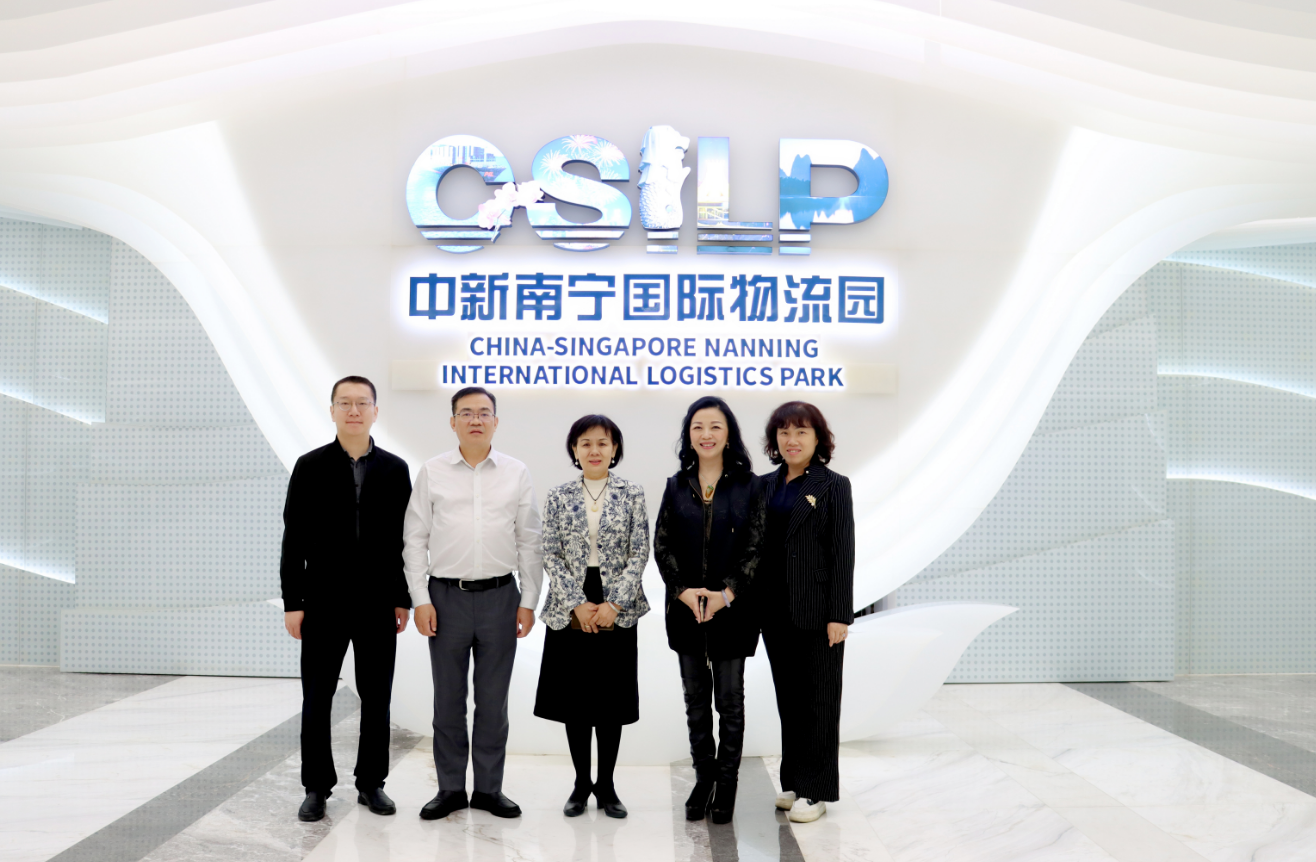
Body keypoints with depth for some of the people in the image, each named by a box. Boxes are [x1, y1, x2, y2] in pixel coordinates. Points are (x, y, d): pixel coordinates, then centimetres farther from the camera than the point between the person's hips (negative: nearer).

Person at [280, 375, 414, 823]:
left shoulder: (395, 469, 4)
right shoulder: (310, 466, 0)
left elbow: (405, 539, 5)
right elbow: (294, 539, -1)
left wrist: (403, 599, 2)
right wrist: (292, 602, -5)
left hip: (378, 603, 1)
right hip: (323, 602, -1)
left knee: (377, 698, 8)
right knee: (316, 698, 5)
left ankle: (371, 782, 21)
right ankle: (317, 787, 18)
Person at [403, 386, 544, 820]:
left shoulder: (516, 473, 3)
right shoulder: (432, 472, 2)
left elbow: (529, 542, 5)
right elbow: (415, 538, 3)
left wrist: (528, 602, 1)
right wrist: (421, 599, -4)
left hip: (499, 596, 0)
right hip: (446, 596, 0)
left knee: (493, 699, 8)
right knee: (448, 698, 7)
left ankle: (489, 787, 20)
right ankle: (450, 788, 20)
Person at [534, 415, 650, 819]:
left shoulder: (632, 494, 1)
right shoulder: (558, 497, 3)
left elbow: (639, 555, -3)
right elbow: (551, 557, -1)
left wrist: (613, 605, -12)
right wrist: (577, 605, -11)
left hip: (616, 610, 0)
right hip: (570, 611, 1)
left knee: (612, 698, 5)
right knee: (574, 697, 6)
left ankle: (606, 785, 18)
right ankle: (581, 783, 20)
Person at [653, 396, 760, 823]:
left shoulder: (747, 485, -3)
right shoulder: (676, 486, 6)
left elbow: (756, 547, -6)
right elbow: (662, 546, 3)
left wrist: (726, 594, -15)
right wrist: (684, 590, -10)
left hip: (731, 608, -3)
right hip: (685, 608, 3)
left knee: (730, 698, 5)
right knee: (696, 698, 11)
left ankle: (727, 782, 18)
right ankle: (703, 777, 23)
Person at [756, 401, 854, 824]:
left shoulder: (833, 486, -4)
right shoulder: (765, 486, 10)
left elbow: (843, 552, -8)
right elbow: (756, 547, 10)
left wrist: (839, 615, -13)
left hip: (816, 610, -5)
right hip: (775, 610, 5)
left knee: (818, 698, 3)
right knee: (787, 696, 12)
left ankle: (816, 790, 11)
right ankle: (793, 781, 22)